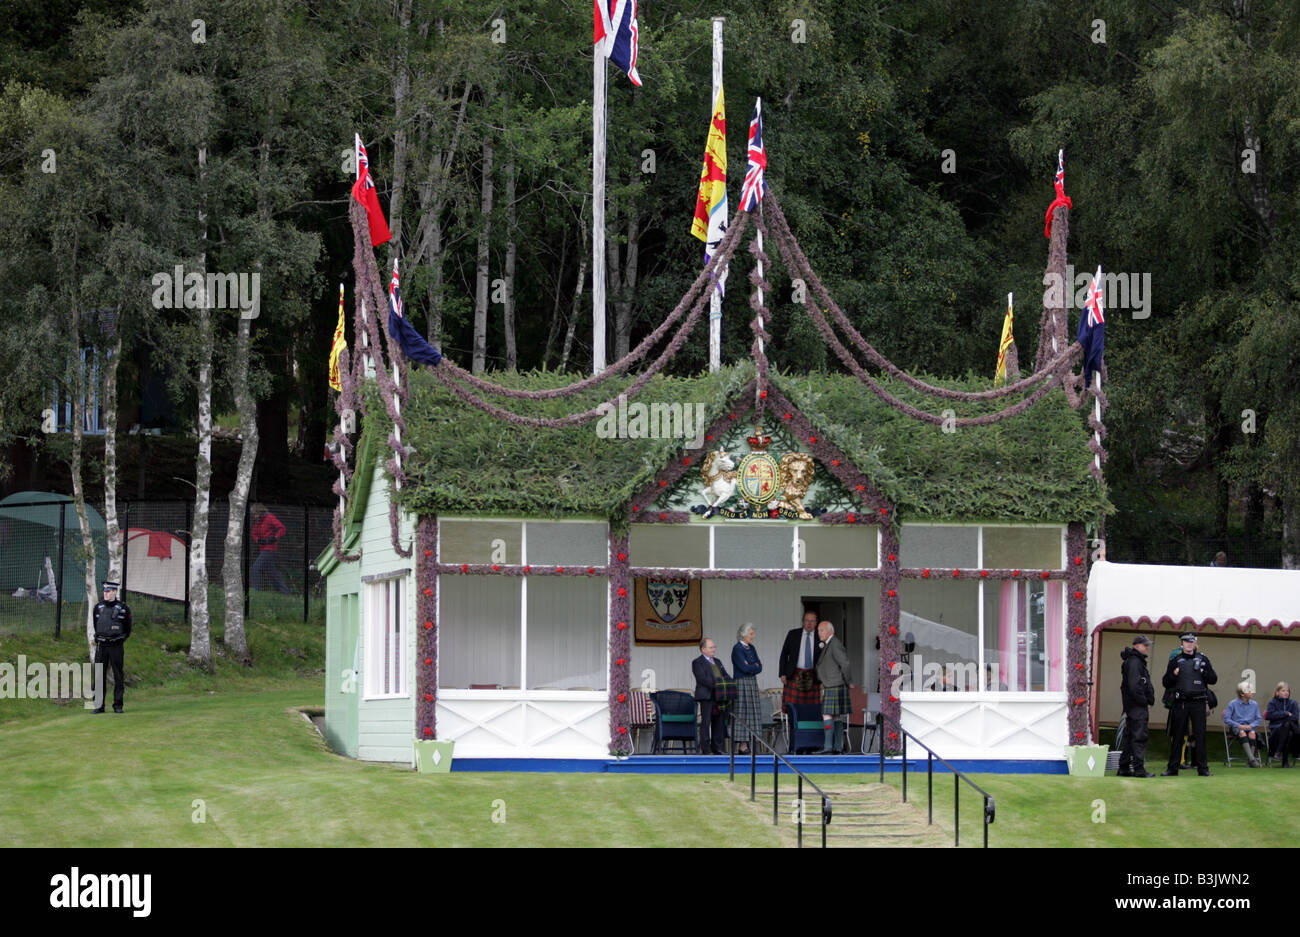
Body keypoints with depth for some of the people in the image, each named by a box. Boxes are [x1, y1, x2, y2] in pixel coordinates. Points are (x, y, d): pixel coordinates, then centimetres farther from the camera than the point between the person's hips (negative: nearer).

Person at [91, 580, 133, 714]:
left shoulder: (122, 608, -3)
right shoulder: (98, 607, 5)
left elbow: (128, 629, 9)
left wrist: (121, 639, 8)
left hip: (116, 646, -2)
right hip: (101, 646, 2)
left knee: (118, 676, 1)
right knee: (99, 676, 1)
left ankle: (118, 706, 6)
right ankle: (99, 705, 5)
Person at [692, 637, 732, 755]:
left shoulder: (717, 662, 23)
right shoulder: (697, 662, -2)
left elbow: (726, 675, 19)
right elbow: (702, 678, -14)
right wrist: (715, 684, -23)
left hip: (719, 696, 7)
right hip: (707, 696, -7)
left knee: (719, 722, 8)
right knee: (706, 722, -7)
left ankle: (717, 747, 14)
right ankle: (705, 749, -6)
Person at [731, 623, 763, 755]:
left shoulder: (751, 648, 15)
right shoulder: (737, 649, -8)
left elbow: (759, 668, 9)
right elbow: (744, 667, -17)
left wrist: (750, 667, -9)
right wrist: (755, 666, -1)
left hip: (752, 683, 8)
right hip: (741, 684, -8)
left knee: (752, 713, 4)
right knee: (743, 713, -8)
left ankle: (748, 743, 5)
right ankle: (743, 745, -9)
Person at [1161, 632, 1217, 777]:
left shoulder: (1202, 659, 9)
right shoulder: (1175, 660, 9)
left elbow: (1213, 679, 8)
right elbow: (1166, 682, 9)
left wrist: (1203, 671, -10)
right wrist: (1173, 675, -11)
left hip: (1198, 703, 0)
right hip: (1180, 703, 0)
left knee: (1200, 736, -2)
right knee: (1177, 736, 1)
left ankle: (1203, 768, 1)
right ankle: (1172, 768, 5)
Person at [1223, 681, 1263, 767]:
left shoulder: (1254, 704, 9)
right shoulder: (1233, 704, -1)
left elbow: (1259, 719, 10)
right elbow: (1226, 719, -3)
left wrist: (1251, 725, -10)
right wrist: (1239, 725, -14)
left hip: (1249, 727, 2)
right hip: (1236, 727, -2)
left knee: (1252, 733, -34)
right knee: (1242, 733, -37)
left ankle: (1250, 759, -34)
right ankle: (1251, 758, -46)